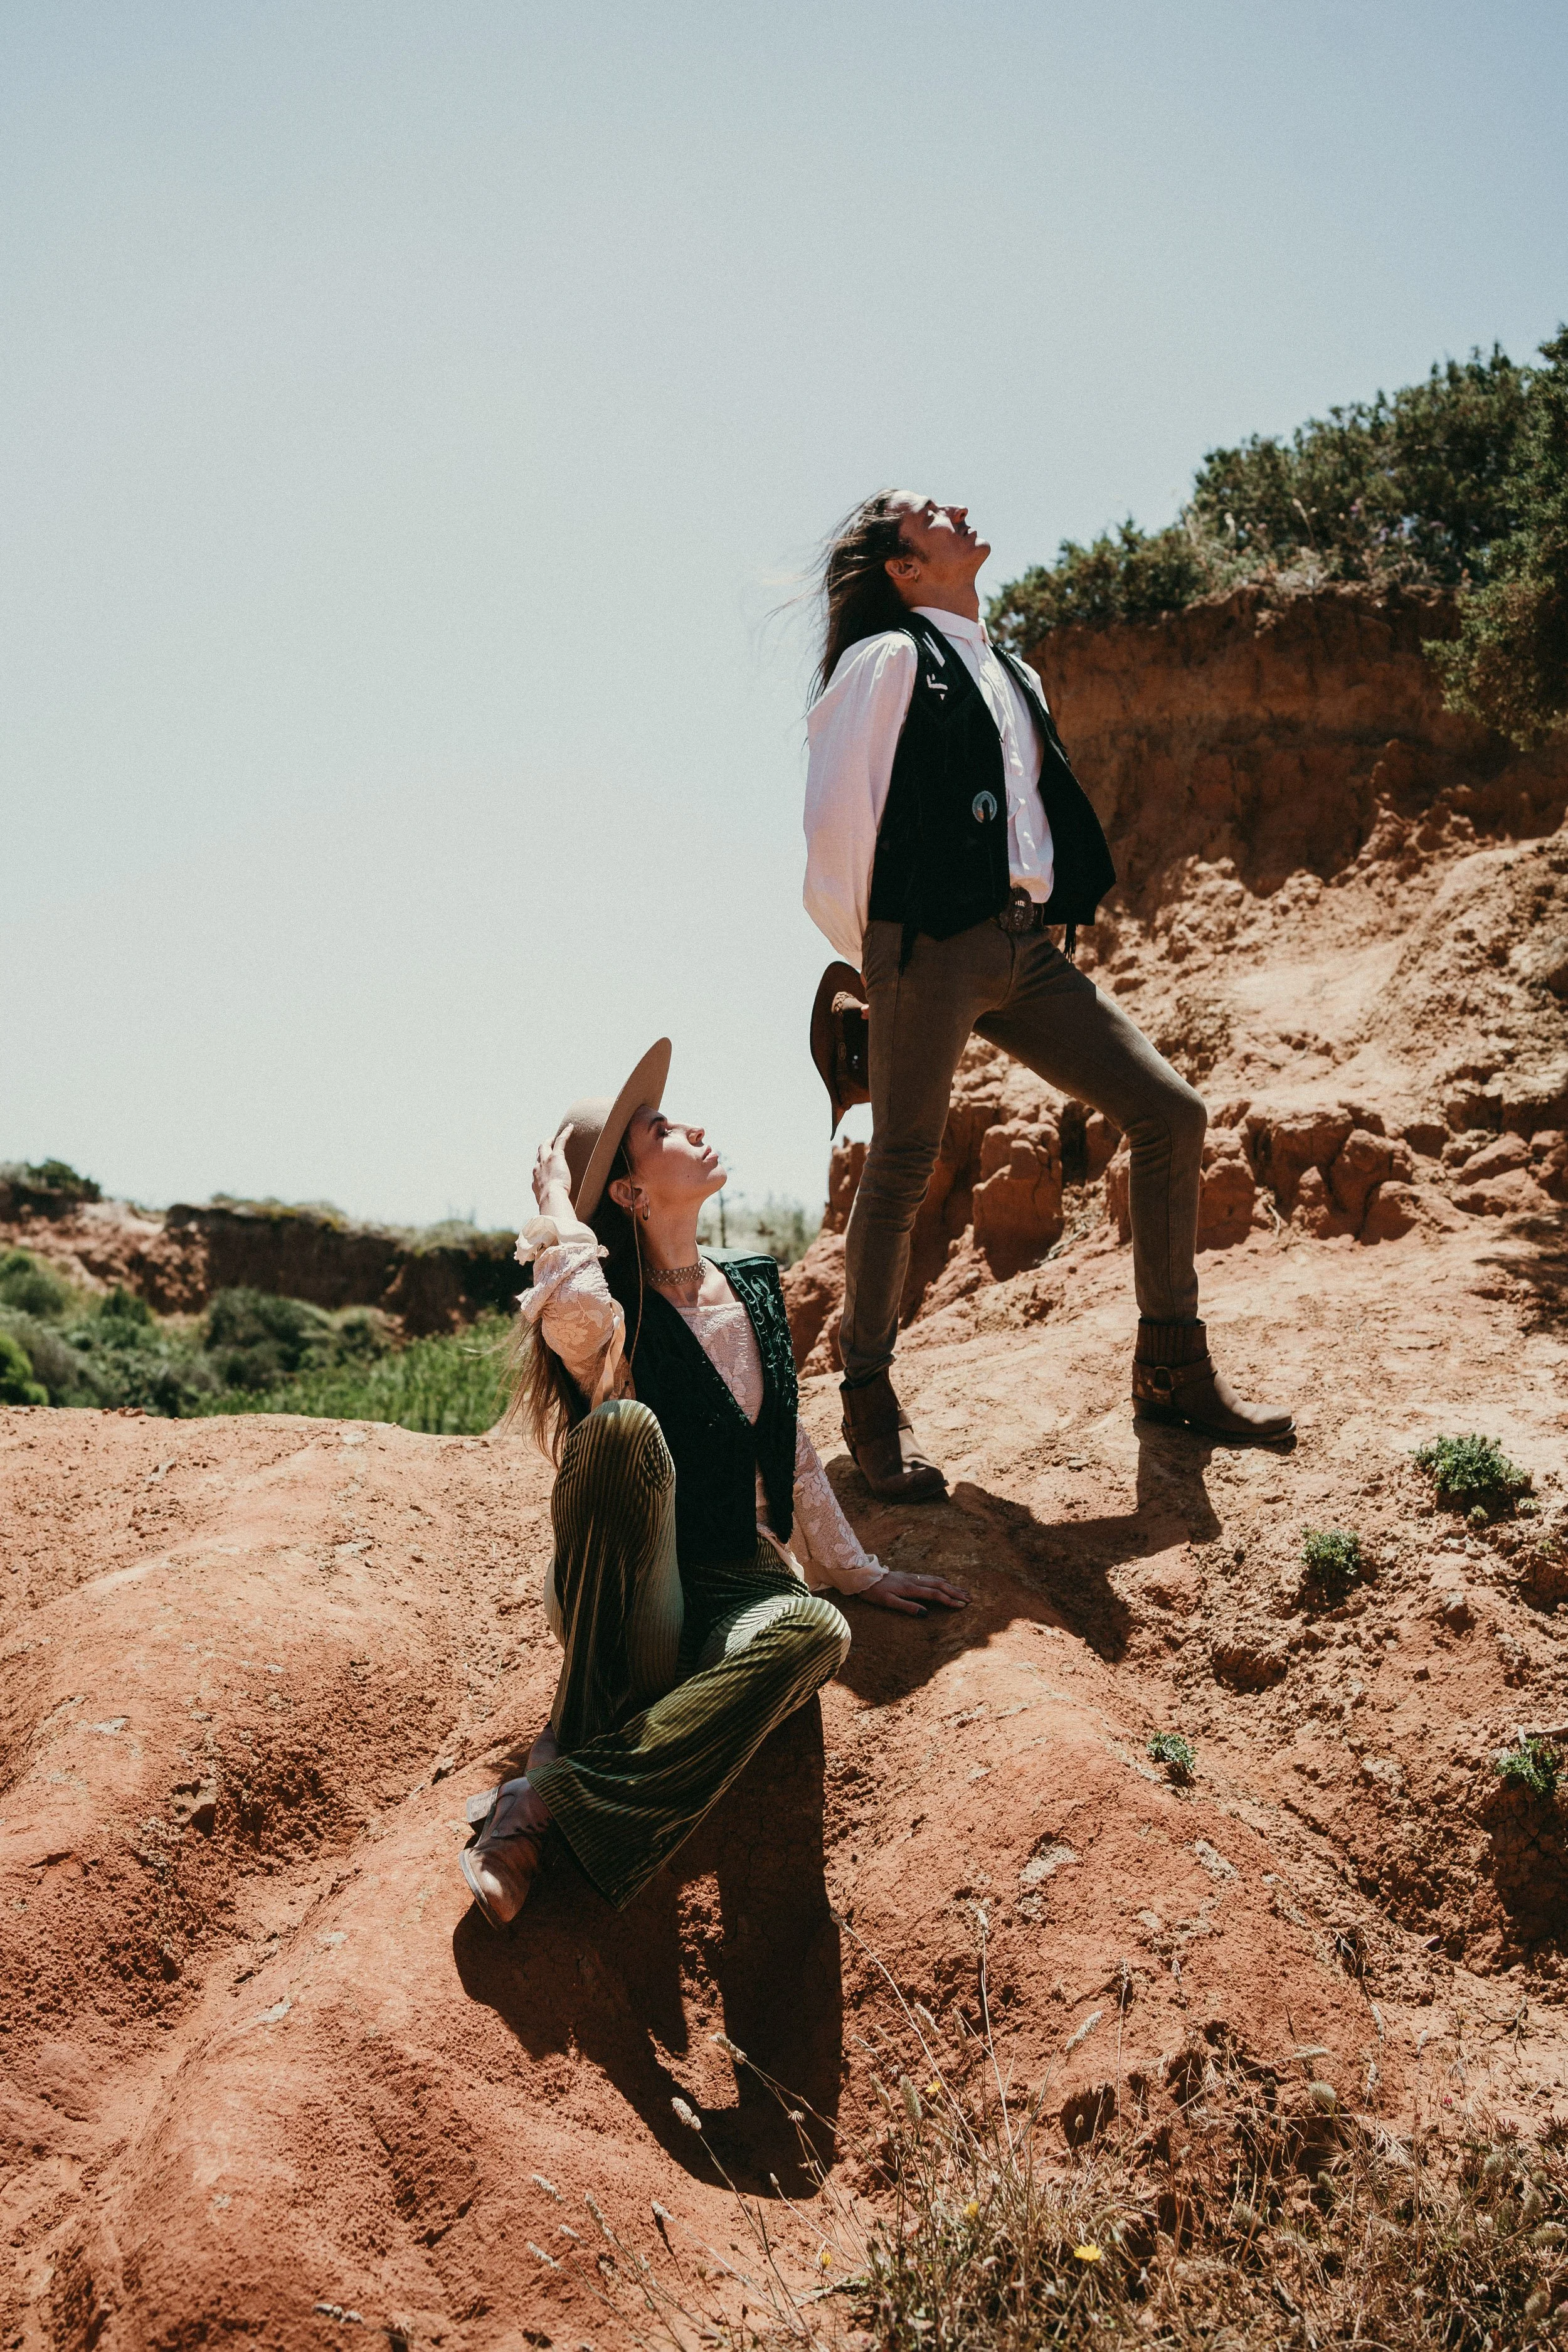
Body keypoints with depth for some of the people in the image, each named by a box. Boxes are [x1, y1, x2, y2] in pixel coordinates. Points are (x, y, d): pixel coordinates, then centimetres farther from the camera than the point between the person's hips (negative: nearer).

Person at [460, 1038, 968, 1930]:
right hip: (616, 1599, -4)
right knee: (626, 1427, -35)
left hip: (732, 1585, 4)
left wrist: (859, 1570, 20)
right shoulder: (605, 1314, -10)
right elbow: (570, 1307, -38)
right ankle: (583, 1732, -24)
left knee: (815, 1631, -34)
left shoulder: (753, 1289, 8)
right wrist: (556, 1203, -19)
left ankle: (557, 1798, -28)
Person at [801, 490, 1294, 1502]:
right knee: (902, 1171, -4)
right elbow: (836, 812, -7)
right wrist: (869, 953, -2)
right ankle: (870, 1401, 13)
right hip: (932, 944, -7)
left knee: (1170, 1112, 2)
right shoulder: (891, 658, -1)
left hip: (1026, 944, 8)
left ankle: (1173, 1369, 10)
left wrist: (1049, 917, 18)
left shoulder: (1007, 670, 22)